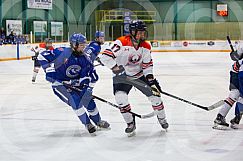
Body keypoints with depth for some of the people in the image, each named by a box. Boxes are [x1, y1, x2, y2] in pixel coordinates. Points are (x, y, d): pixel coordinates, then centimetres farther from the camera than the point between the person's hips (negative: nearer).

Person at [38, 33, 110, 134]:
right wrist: (49, 71, -21)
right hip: (59, 83, -5)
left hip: (74, 83, 5)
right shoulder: (62, 53, -24)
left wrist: (89, 88, -20)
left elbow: (92, 75, -5)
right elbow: (42, 56, -19)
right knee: (75, 101, -23)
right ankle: (87, 124, -4)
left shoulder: (84, 58, -8)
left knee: (89, 100, 0)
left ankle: (98, 121, 27)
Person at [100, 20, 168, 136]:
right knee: (120, 97, -22)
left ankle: (162, 119, 26)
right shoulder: (122, 43, -25)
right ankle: (131, 123, -3)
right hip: (122, 76, -4)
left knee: (154, 93, 0)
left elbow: (147, 65, -2)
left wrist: (151, 80, -13)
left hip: (140, 75, 4)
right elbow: (105, 56, -31)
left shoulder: (146, 47, -8)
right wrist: (116, 68, -36)